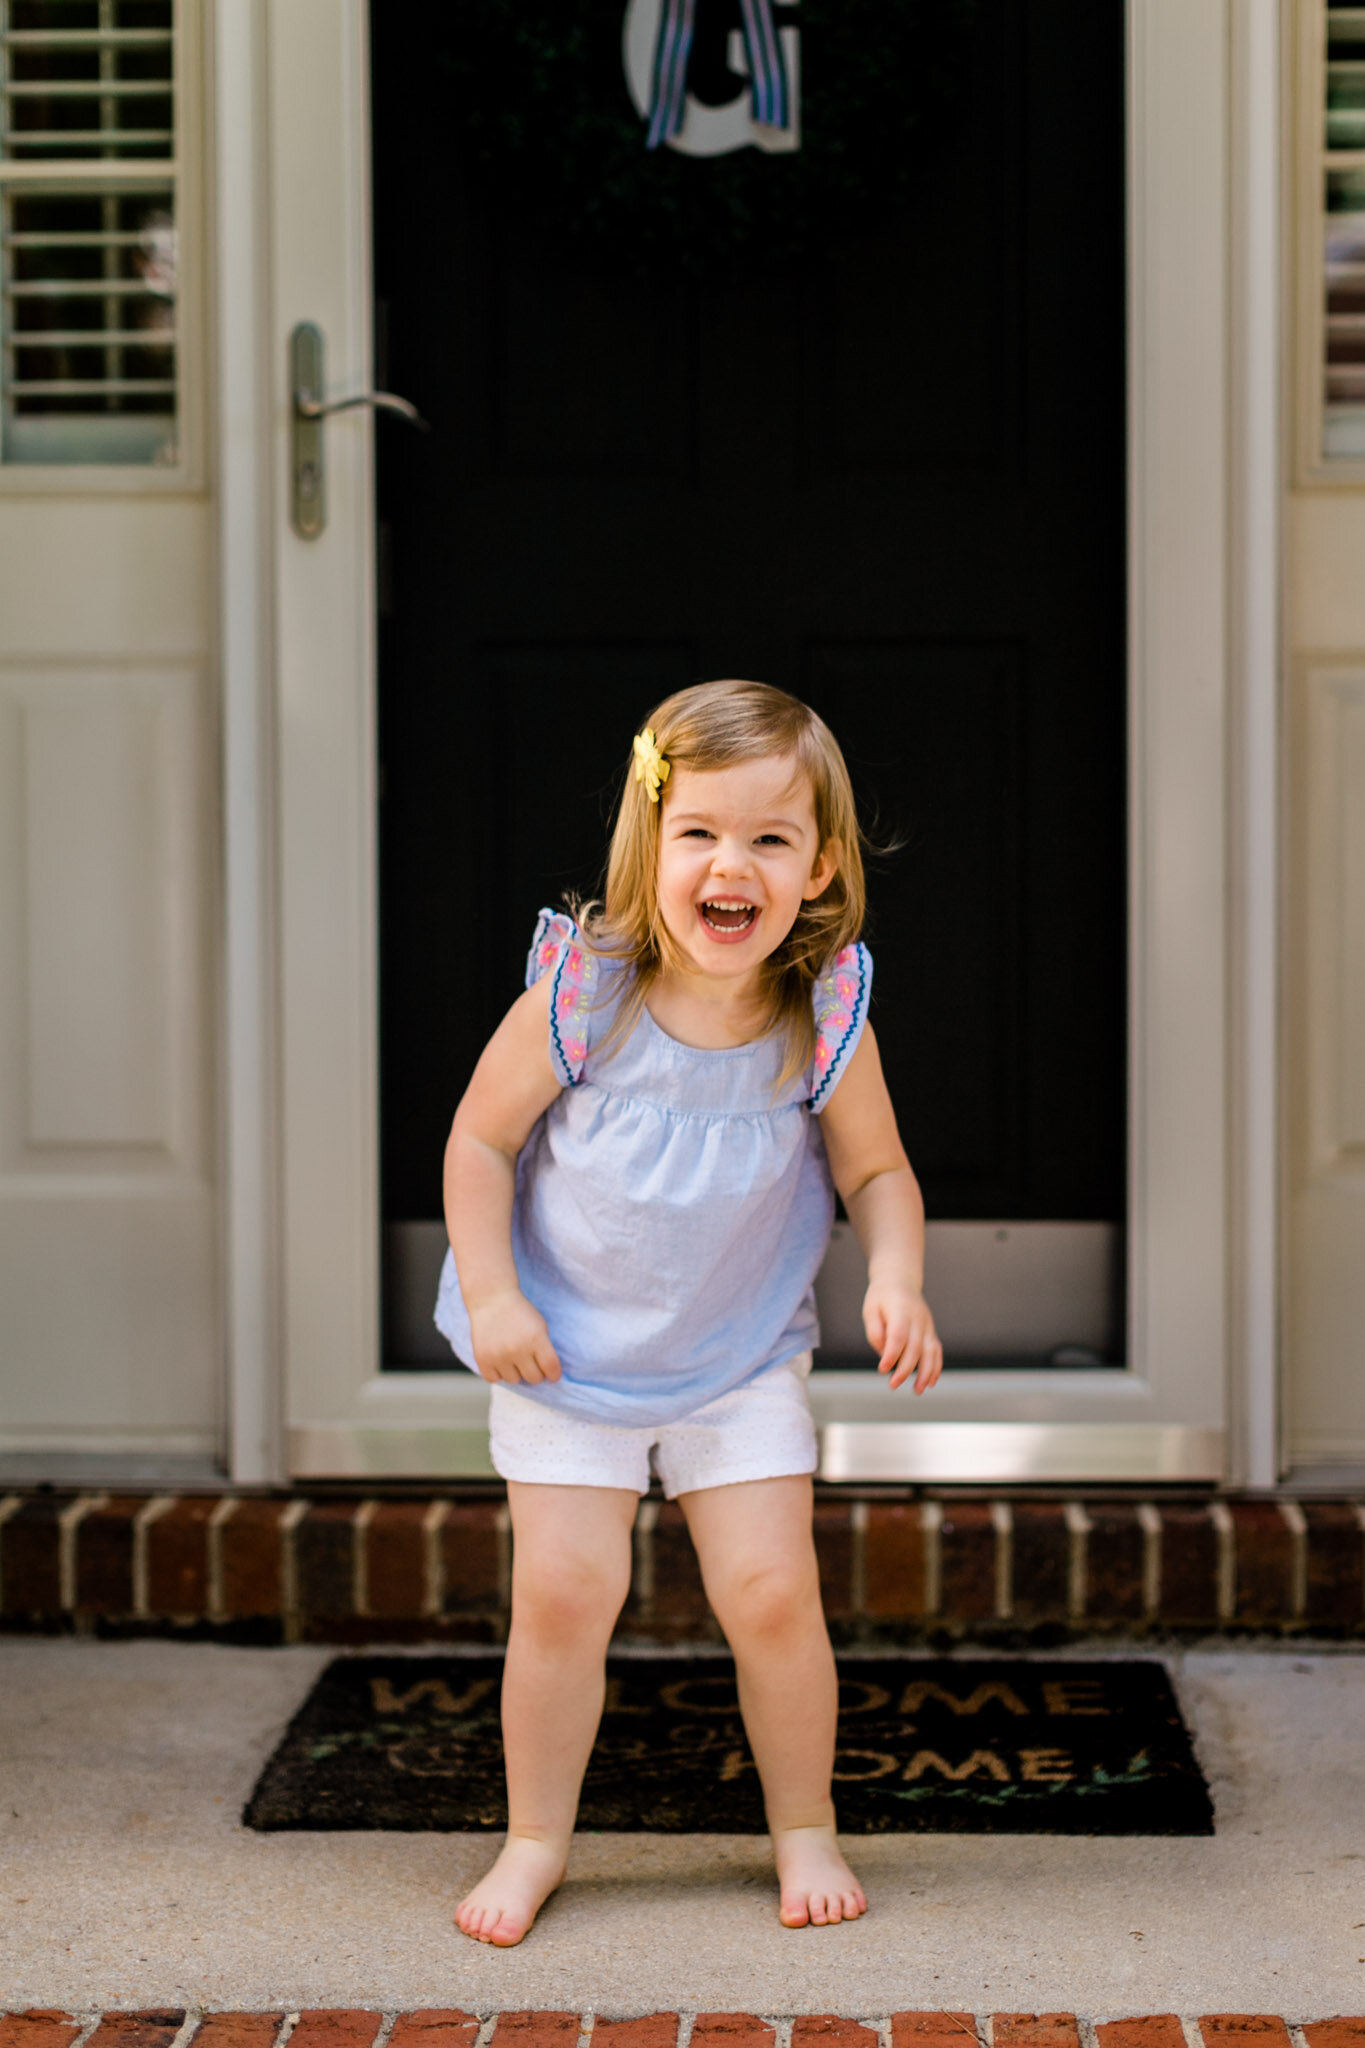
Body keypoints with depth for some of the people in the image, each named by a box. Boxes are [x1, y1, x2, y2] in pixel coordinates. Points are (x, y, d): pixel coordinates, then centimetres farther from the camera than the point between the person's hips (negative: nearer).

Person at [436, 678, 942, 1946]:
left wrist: (895, 1280, -17)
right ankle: (535, 1839, 16)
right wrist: (493, 1294, -12)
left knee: (771, 1592, -3)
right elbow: (481, 1140, -6)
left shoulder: (825, 1023, -14)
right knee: (564, 1591, -5)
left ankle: (804, 1829, 20)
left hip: (743, 1358, 1)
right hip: (566, 1352, -1)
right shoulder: (577, 995, -19)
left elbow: (877, 1172, 0)